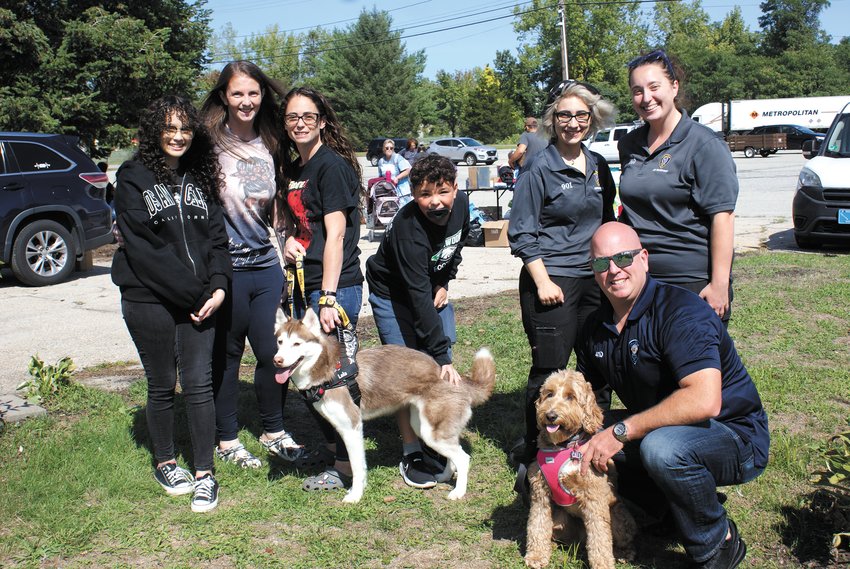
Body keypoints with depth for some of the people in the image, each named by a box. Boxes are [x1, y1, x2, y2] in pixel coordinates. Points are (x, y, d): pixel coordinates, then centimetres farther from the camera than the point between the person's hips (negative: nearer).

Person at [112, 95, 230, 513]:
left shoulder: (200, 178, 11)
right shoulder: (134, 179, -4)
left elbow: (216, 235, 7)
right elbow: (143, 248, -12)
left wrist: (217, 286, -8)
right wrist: (194, 293, -13)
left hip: (199, 298, 3)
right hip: (149, 300, -3)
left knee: (199, 383, 1)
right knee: (161, 386, 9)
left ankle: (204, 475, 9)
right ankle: (165, 463, 29)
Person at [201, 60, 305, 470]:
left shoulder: (270, 146, 9)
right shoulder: (210, 144, -7)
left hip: (266, 266, 5)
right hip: (227, 267, -4)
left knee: (274, 352, 9)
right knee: (227, 356, 9)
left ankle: (273, 432, 28)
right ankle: (227, 440, 25)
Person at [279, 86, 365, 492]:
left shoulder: (331, 165, -11)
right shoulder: (294, 169, 15)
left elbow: (335, 235, -17)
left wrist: (328, 298, -21)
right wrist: (290, 241, 6)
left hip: (335, 286, -9)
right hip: (303, 284, 9)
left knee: (335, 374, -2)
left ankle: (346, 466, 12)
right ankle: (331, 447, 34)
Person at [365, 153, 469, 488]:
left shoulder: (460, 204, -17)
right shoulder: (408, 230, -36)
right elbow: (419, 299, -38)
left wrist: (445, 282, -1)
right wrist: (441, 356, -39)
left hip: (432, 287, 6)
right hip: (393, 294, -6)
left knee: (442, 368, 5)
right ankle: (411, 455, 2)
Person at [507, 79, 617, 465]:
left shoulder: (598, 166, 11)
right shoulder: (540, 168, -8)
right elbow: (521, 233, -9)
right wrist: (542, 281, -14)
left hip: (595, 278, 6)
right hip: (552, 281, -6)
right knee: (548, 369, 0)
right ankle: (533, 449, 15)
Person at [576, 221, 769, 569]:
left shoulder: (680, 311, -23)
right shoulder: (597, 328, 2)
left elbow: (705, 401, -36)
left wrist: (621, 431, -32)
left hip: (735, 436, -8)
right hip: (661, 430, 8)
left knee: (661, 446, -37)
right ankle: (679, 503, 9)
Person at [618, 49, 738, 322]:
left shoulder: (704, 144, -9)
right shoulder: (629, 144, 9)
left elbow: (722, 216, -14)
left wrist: (719, 284, -18)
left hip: (694, 282, -5)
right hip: (639, 278, 6)